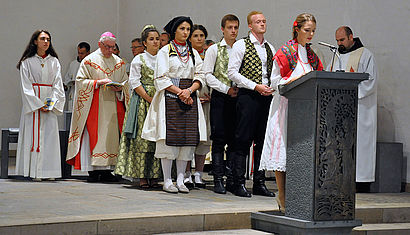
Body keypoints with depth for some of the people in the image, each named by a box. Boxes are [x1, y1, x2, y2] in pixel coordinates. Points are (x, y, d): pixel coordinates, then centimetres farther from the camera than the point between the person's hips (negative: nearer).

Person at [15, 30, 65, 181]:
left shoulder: (54, 62, 12)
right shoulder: (27, 62, 4)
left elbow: (57, 85, 7)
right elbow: (26, 87, -3)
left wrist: (51, 104, -7)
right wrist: (39, 105, -12)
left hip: (50, 104, 2)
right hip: (32, 104, -2)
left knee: (50, 135, -3)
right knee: (34, 136, -6)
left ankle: (48, 171, -1)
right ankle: (34, 172, -6)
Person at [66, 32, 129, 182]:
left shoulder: (119, 62, 15)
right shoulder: (90, 61, 3)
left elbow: (126, 82, 17)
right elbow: (81, 81, -2)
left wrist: (119, 87, -5)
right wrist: (99, 82, -14)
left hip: (113, 104, 4)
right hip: (94, 104, -4)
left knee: (112, 135, -2)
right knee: (93, 135, -9)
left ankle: (106, 171, 2)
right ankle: (93, 171, -7)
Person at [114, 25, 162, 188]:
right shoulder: (139, 59, 3)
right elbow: (134, 82, -4)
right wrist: (150, 99, -12)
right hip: (142, 101, -3)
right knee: (142, 138, -7)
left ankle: (154, 176, 1)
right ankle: (142, 177, -5)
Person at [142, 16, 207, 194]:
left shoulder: (193, 53, 16)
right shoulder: (165, 51, 4)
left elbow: (199, 77, 10)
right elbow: (161, 78, -4)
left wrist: (190, 90, -9)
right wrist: (179, 92, -12)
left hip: (189, 97, 4)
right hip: (170, 97, -4)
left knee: (187, 138, -1)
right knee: (169, 138, -7)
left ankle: (180, 180, 5)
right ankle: (167, 181, -2)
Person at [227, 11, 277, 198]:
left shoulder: (270, 48, 16)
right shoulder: (241, 45, -1)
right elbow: (232, 72, -8)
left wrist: (272, 88, -1)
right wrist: (255, 86, -13)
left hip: (267, 97, 6)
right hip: (247, 96, -6)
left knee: (263, 140, 7)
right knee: (243, 140, -6)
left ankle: (259, 183, 13)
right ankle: (239, 184, -2)